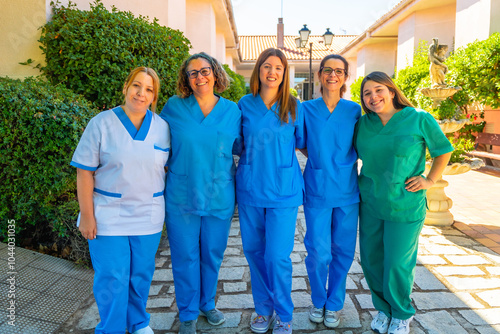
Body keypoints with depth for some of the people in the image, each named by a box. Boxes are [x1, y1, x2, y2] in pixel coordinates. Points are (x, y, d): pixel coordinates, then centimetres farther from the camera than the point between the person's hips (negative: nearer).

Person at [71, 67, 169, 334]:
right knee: (112, 278, 4)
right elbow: (84, 172, -6)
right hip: (109, 216, -2)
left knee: (141, 275, 16)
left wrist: (166, 210, 7)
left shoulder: (162, 127, 2)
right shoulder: (101, 124, -7)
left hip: (149, 215, 3)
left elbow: (167, 167, 9)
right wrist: (86, 215, -8)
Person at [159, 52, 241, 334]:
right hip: (182, 196, -1)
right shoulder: (174, 107, -1)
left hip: (220, 197, 1)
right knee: (186, 257, 9)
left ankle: (207, 304, 41)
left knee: (213, 255, 16)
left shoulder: (233, 111, 2)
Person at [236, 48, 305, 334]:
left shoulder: (294, 107, 0)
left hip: (283, 192, -2)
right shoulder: (245, 104, 4)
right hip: (250, 190, 3)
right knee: (254, 252, 11)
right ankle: (264, 309, 33)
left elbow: (302, 143, 10)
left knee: (278, 256, -3)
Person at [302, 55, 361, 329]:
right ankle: (318, 301, 29)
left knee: (343, 250, 9)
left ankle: (334, 304, 31)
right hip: (317, 190, -1)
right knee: (318, 252, 2)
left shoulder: (354, 110, 3)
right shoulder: (306, 109, 1)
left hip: (347, 190, 2)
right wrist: (321, 162, 0)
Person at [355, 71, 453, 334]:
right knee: (371, 260, 11)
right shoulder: (363, 123, 2)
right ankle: (383, 308, 35)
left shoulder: (420, 120, -7)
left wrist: (430, 180, -3)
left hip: (404, 206, -3)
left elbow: (444, 151, 5)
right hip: (369, 203, 4)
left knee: (398, 264, 4)